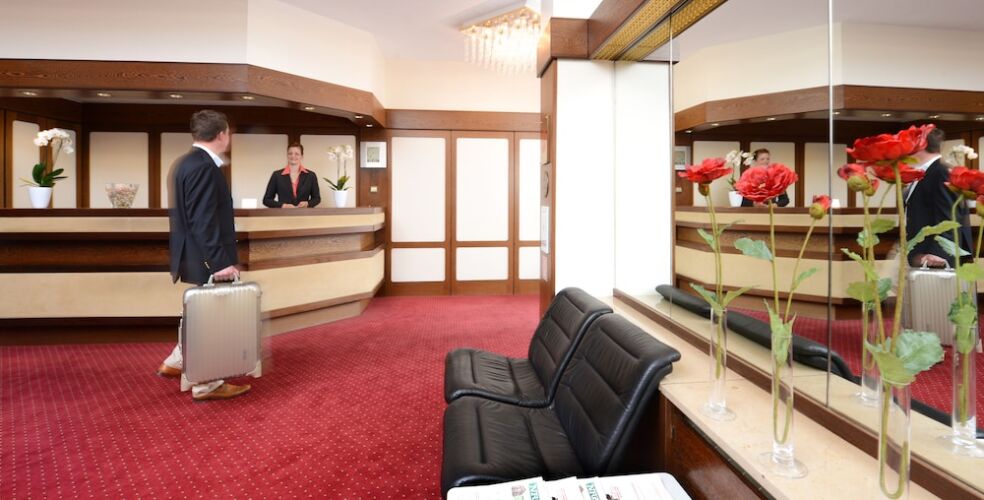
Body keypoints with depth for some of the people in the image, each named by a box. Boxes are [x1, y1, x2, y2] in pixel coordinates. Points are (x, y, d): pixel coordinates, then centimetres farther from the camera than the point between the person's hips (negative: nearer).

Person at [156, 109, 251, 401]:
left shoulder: (186, 162, 12)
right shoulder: (204, 167, -19)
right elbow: (203, 220, -24)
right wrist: (219, 261, -23)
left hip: (198, 256, 10)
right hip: (206, 259, -10)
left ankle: (174, 364, 35)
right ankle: (207, 385, 14)